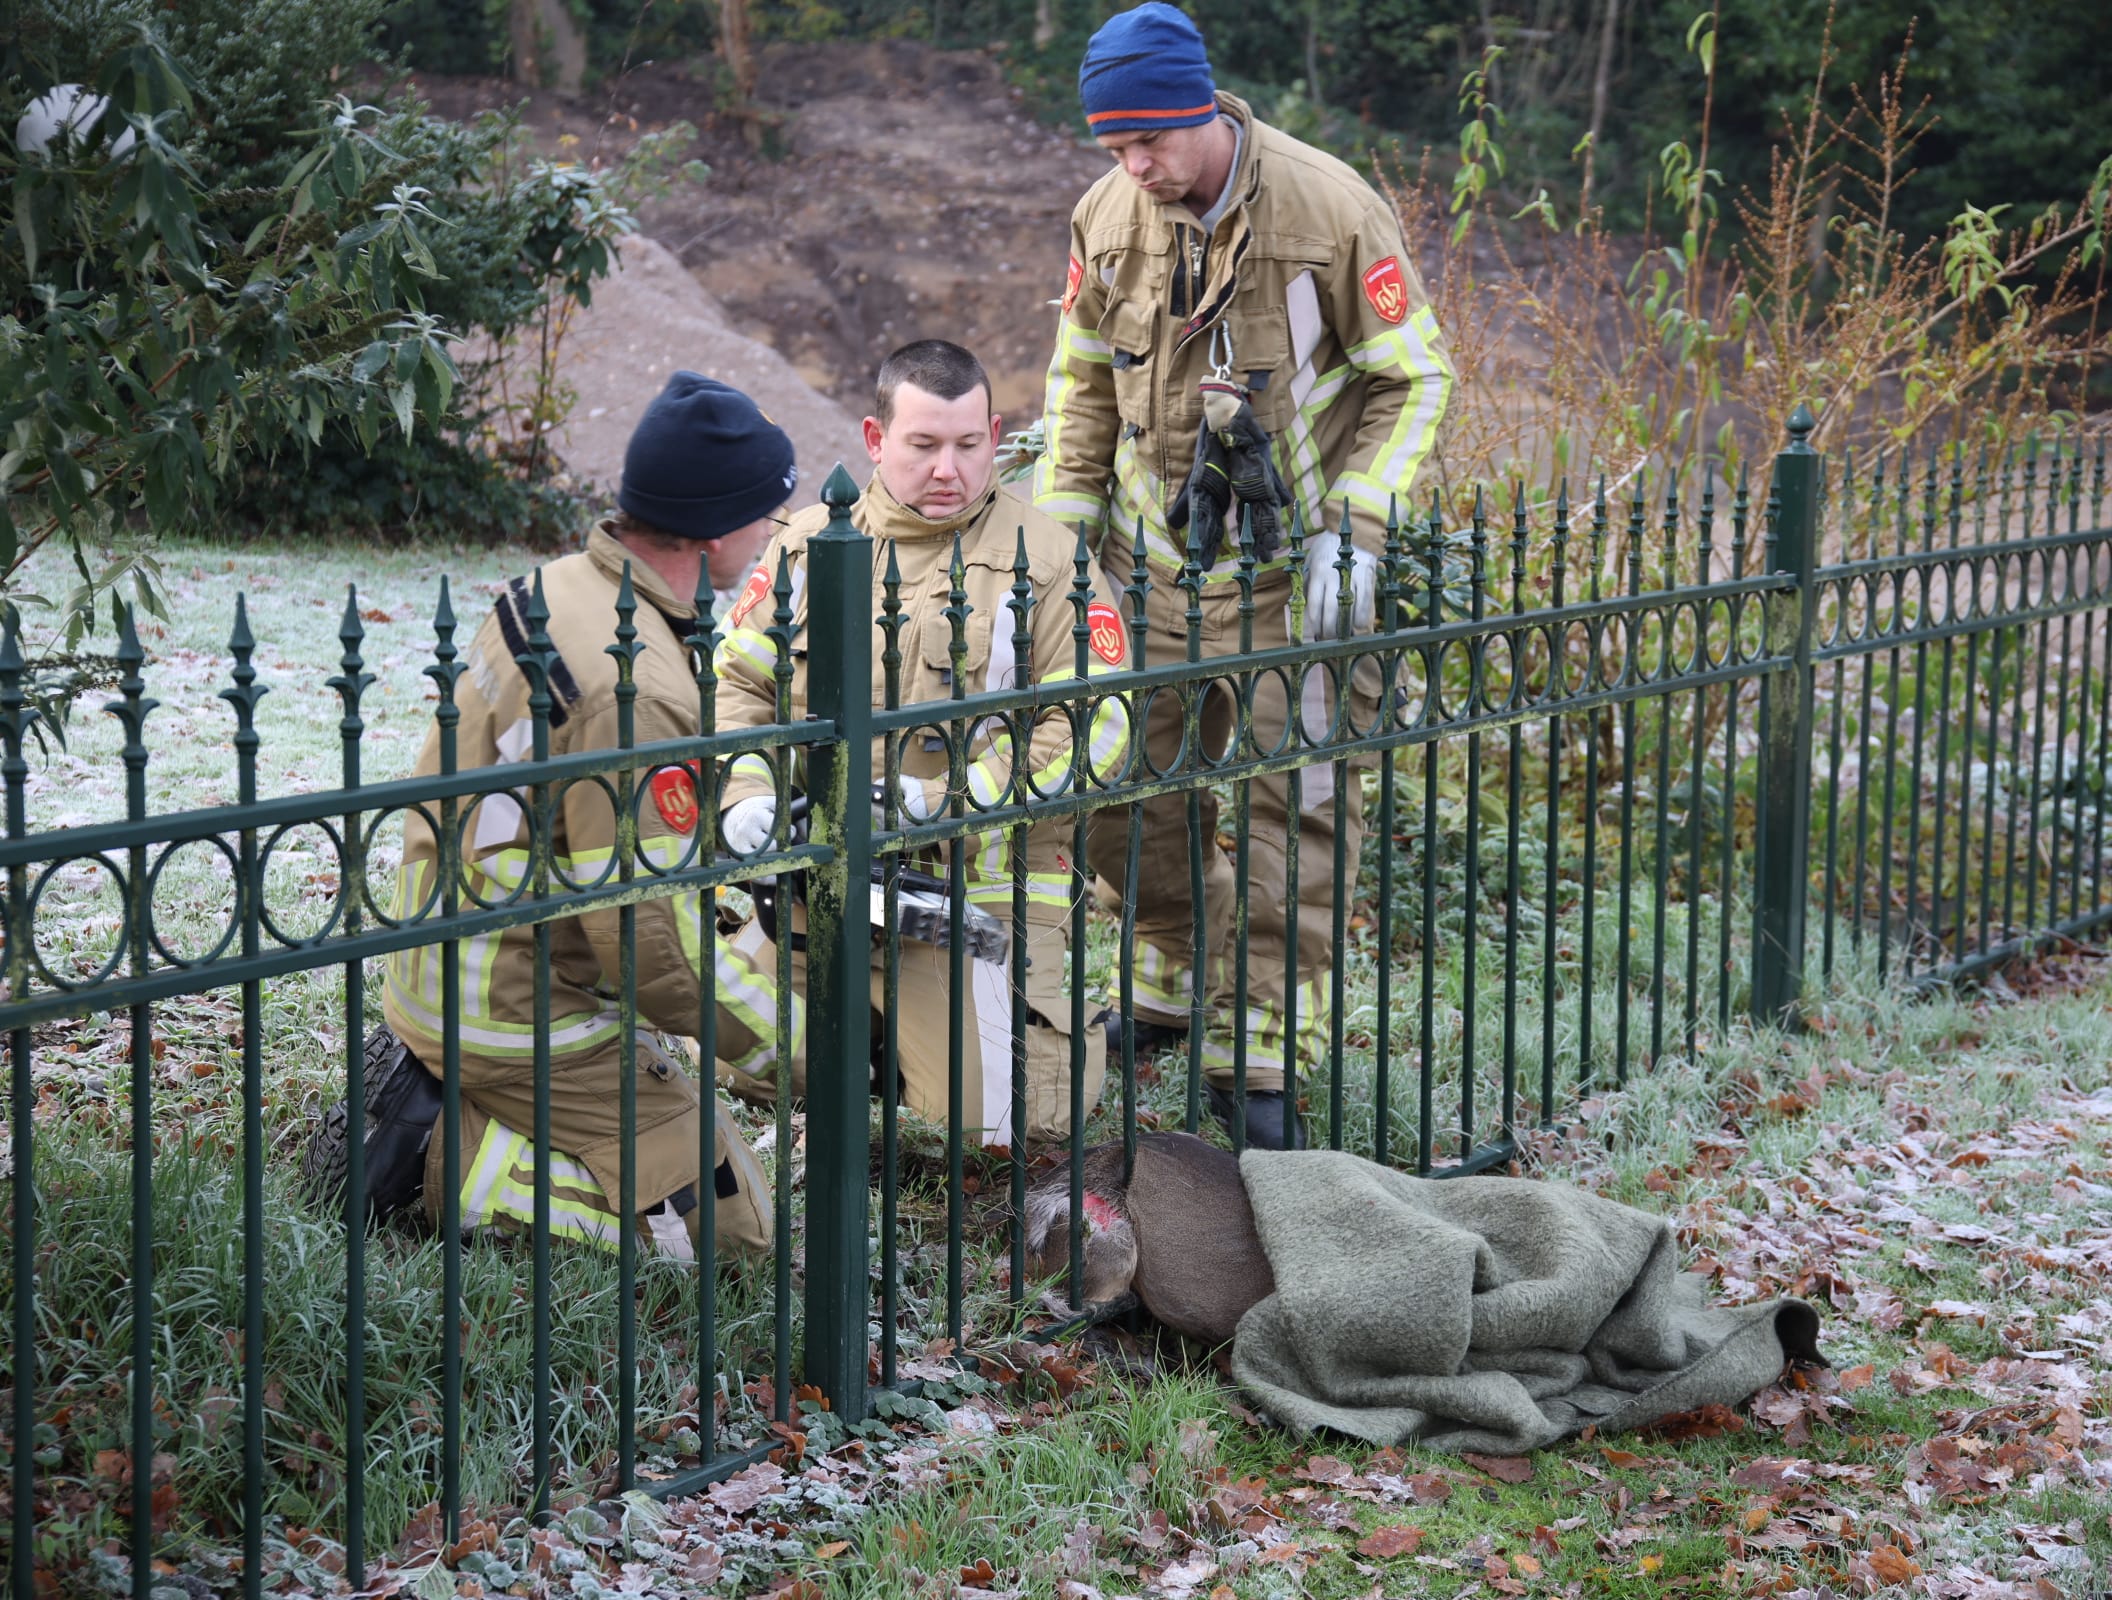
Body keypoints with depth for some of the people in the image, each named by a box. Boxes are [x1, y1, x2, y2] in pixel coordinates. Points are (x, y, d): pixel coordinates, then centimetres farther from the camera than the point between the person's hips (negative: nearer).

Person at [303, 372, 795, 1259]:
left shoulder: (557, 587, 3)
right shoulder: (634, 688, -27)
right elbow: (649, 938, -24)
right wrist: (787, 1041, -9)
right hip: (516, 1017, -10)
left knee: (680, 1102, 21)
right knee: (725, 1219, -5)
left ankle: (427, 1090, 12)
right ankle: (435, 1159, -6)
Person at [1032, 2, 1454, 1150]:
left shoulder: (1332, 212, -15)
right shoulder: (1108, 218, -3)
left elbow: (1412, 377, -7)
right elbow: (1083, 385, 11)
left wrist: (1351, 530, -15)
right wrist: (1057, 529, 4)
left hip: (1291, 569, -4)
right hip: (1151, 562, 4)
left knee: (1291, 805, -3)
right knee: (1125, 791, 9)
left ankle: (1259, 1057, 5)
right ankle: (1171, 988, 31)